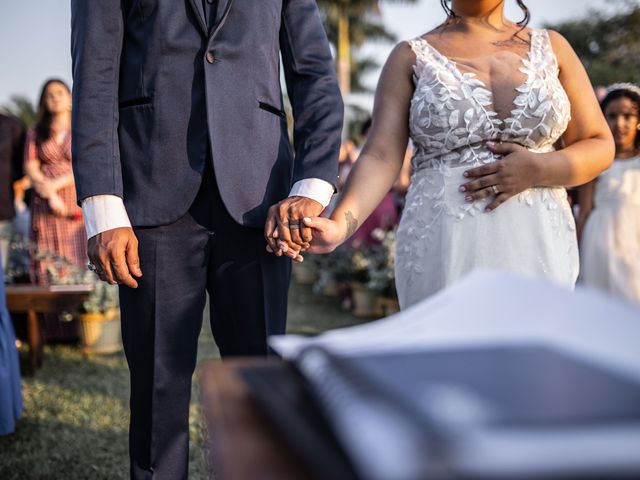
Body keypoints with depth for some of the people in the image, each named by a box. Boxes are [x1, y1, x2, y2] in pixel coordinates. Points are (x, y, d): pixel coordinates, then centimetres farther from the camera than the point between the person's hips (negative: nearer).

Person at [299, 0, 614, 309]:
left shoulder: (551, 47, 12)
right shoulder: (411, 57, 5)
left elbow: (600, 147, 12)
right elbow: (381, 158, -5)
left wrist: (538, 170, -8)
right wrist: (339, 225, -23)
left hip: (537, 248, 2)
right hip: (444, 250, -2)